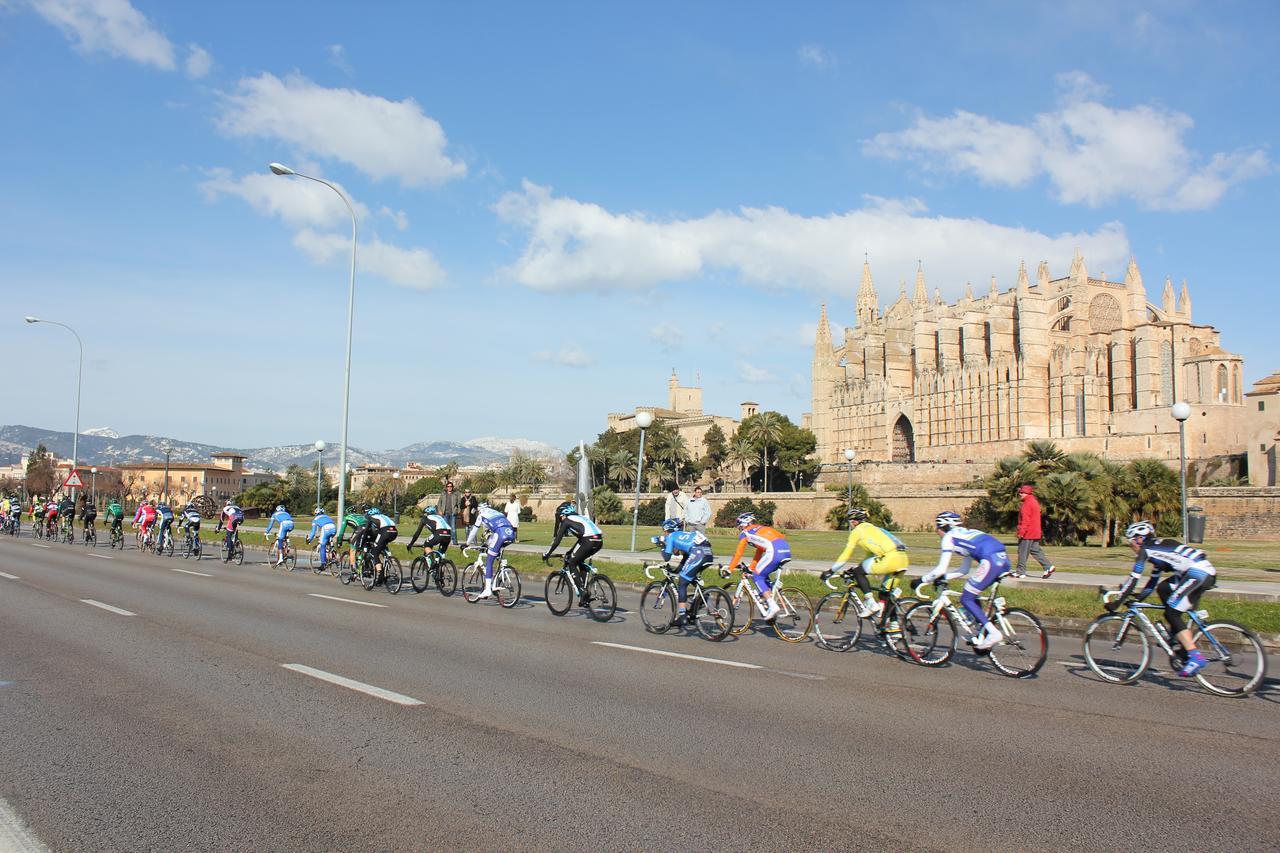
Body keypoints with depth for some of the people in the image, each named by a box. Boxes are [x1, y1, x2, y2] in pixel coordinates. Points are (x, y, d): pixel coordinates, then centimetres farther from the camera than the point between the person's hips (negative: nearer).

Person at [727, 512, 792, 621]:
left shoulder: (745, 533, 14)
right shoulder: (761, 529, 35)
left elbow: (738, 554, 14)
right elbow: (759, 552, 41)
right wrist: (751, 569, 47)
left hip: (774, 551, -8)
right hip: (787, 549, 8)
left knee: (757, 577, 4)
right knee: (763, 575, 23)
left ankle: (772, 606, -8)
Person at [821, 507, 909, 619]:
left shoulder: (857, 531, 9)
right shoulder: (872, 528, 33)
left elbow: (846, 554, 9)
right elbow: (871, 553, 39)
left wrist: (830, 571, 17)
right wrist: (857, 567, 45)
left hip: (890, 558, -8)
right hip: (903, 559, 8)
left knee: (858, 572, 5)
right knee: (886, 595, 19)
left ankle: (871, 604, -3)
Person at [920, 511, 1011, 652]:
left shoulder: (949, 537, 9)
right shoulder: (965, 534, 32)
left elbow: (941, 569, 3)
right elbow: (964, 570, 33)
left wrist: (923, 580, 15)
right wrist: (943, 577, 31)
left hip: (991, 561, -9)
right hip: (1004, 560, 9)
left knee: (966, 599, 2)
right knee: (972, 596, 22)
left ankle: (994, 633, -9)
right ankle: (982, 635, 20)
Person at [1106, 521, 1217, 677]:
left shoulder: (1145, 550, 2)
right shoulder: (1157, 549, 27)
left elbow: (1133, 578, -2)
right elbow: (1154, 580, 33)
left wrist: (1117, 602, 1)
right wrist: (1138, 598, 35)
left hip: (1197, 573, -9)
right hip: (1207, 572, 9)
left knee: (1171, 613, -6)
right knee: (1162, 588, 19)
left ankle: (1195, 657, -13)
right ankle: (1176, 634, 16)